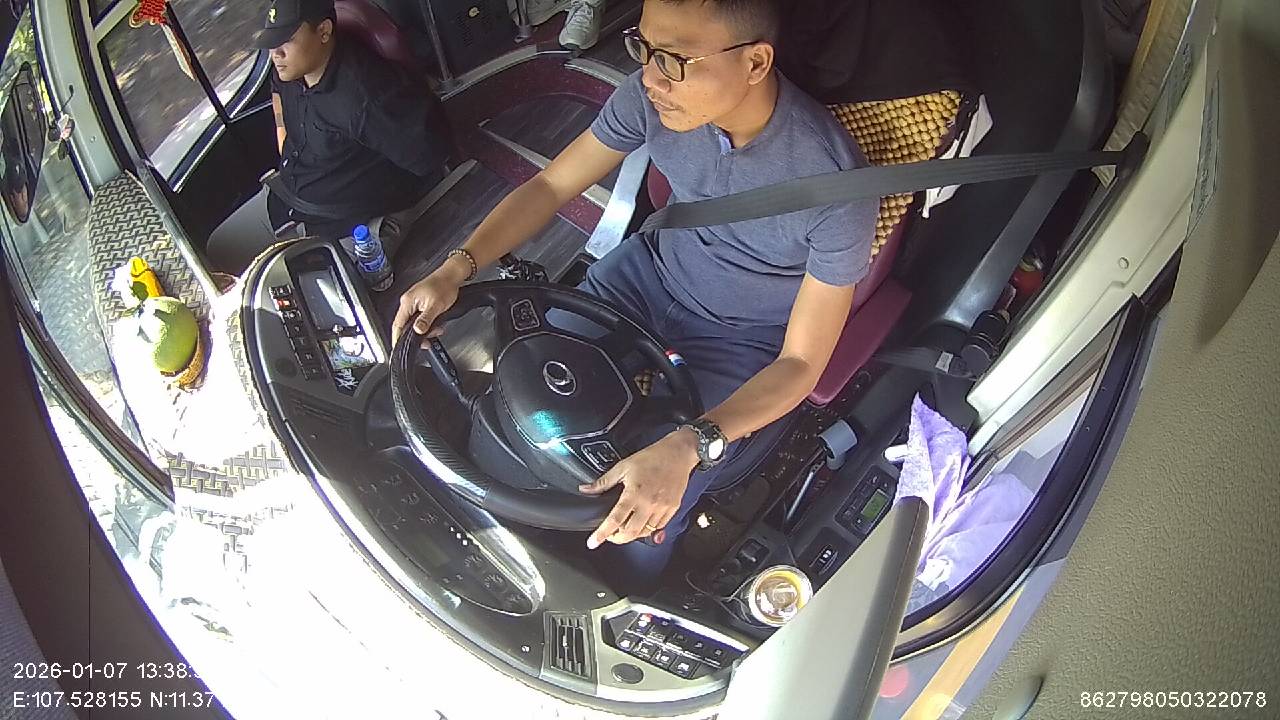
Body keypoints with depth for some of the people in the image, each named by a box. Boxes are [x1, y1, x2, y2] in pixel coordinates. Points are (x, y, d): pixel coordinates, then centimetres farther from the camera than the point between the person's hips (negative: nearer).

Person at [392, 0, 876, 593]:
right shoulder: (654, 95, -19)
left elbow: (801, 362, -25)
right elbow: (550, 186, -5)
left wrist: (686, 448, -40)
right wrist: (455, 270, -19)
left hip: (743, 343, -4)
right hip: (653, 272, 5)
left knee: (637, 523, -17)